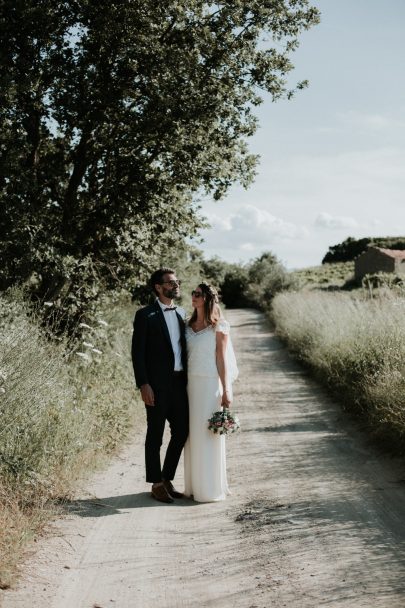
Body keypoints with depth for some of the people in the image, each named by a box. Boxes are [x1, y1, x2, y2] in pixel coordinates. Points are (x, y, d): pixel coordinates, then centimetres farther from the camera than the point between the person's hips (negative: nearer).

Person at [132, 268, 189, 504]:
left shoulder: (181, 313, 13)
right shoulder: (145, 315, -6)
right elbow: (138, 352, -9)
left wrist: (188, 380, 11)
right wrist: (143, 385, -15)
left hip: (180, 383, 6)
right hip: (157, 385, -6)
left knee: (181, 432, 9)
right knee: (155, 435, 4)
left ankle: (167, 479, 25)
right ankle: (157, 484, 16)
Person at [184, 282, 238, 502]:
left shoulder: (218, 326, -5)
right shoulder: (189, 325, 11)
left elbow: (221, 358, -8)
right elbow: (185, 355, 13)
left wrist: (226, 390, -10)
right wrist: (183, 385, 9)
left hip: (211, 383, -5)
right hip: (192, 383, 5)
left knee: (208, 434, 0)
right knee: (193, 434, 9)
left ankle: (211, 488, 10)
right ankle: (195, 485, 19)